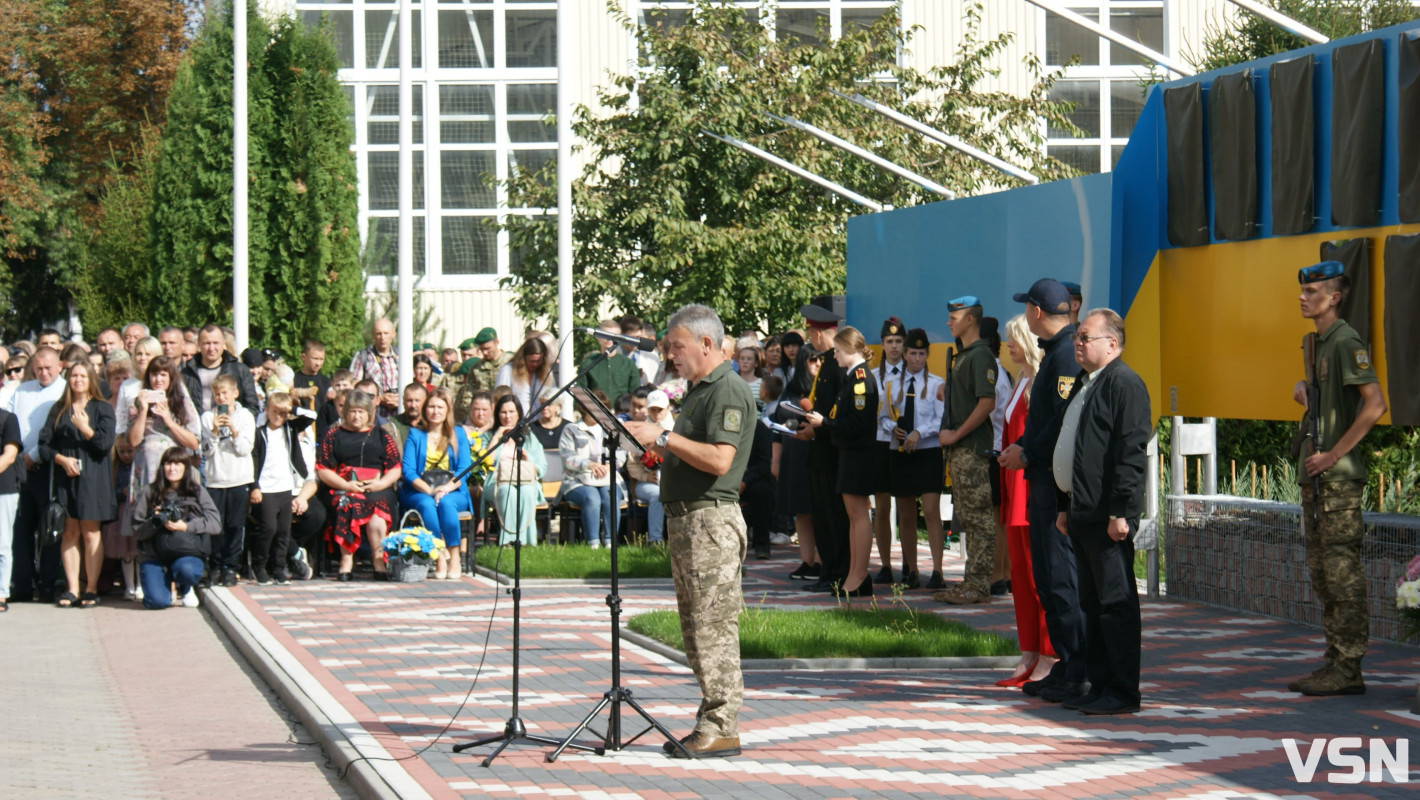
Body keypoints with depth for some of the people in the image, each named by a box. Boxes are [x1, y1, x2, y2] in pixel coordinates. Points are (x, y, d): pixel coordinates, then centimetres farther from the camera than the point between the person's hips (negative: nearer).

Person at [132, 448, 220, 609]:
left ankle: (186, 588, 5)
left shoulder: (197, 491, 6)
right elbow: (137, 530, 2)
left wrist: (186, 526, -16)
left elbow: (215, 524, -4)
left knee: (187, 570, -36)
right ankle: (167, 579, 16)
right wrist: (156, 522, -17)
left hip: (187, 553, 0)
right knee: (157, 601, -23)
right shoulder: (149, 492, 6)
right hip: (153, 555, 0)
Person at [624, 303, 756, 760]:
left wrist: (665, 438, -19)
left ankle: (721, 729, -7)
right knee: (696, 626, 11)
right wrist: (652, 445, 11)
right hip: (683, 517, 11)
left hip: (712, 518, -11)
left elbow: (719, 460, -23)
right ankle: (711, 723, 16)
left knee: (713, 624, -9)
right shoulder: (698, 391, 20)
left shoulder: (728, 392, -12)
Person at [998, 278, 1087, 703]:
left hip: (1060, 483, -11)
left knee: (1060, 576, -8)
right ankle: (1066, 667, 18)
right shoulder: (1055, 352, 17)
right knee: (1048, 575, 13)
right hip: (1045, 480, 11)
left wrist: (1028, 454, -13)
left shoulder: (1068, 355, -16)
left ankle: (1076, 673, -6)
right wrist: (1021, 446, 13)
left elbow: (1067, 421, -23)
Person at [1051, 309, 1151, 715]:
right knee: (1092, 604, 13)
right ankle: (1100, 685, 18)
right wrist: (1067, 506, 23)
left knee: (1116, 602, -6)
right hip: (1083, 513, 10)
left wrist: (1120, 511, -22)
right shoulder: (1083, 384, 19)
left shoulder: (1125, 384, -12)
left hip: (1108, 515, -10)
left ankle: (1122, 692, -2)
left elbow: (1131, 452, -18)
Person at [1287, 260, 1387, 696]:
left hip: (1339, 477, -10)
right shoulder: (1319, 343, 17)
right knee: (1321, 573, 12)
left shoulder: (1346, 342, -12)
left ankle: (1347, 669, -7)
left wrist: (1333, 454, -19)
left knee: (1343, 573, -8)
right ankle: (1335, 662, 17)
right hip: (1316, 477, 10)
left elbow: (1375, 405, -21)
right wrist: (1303, 391, 9)